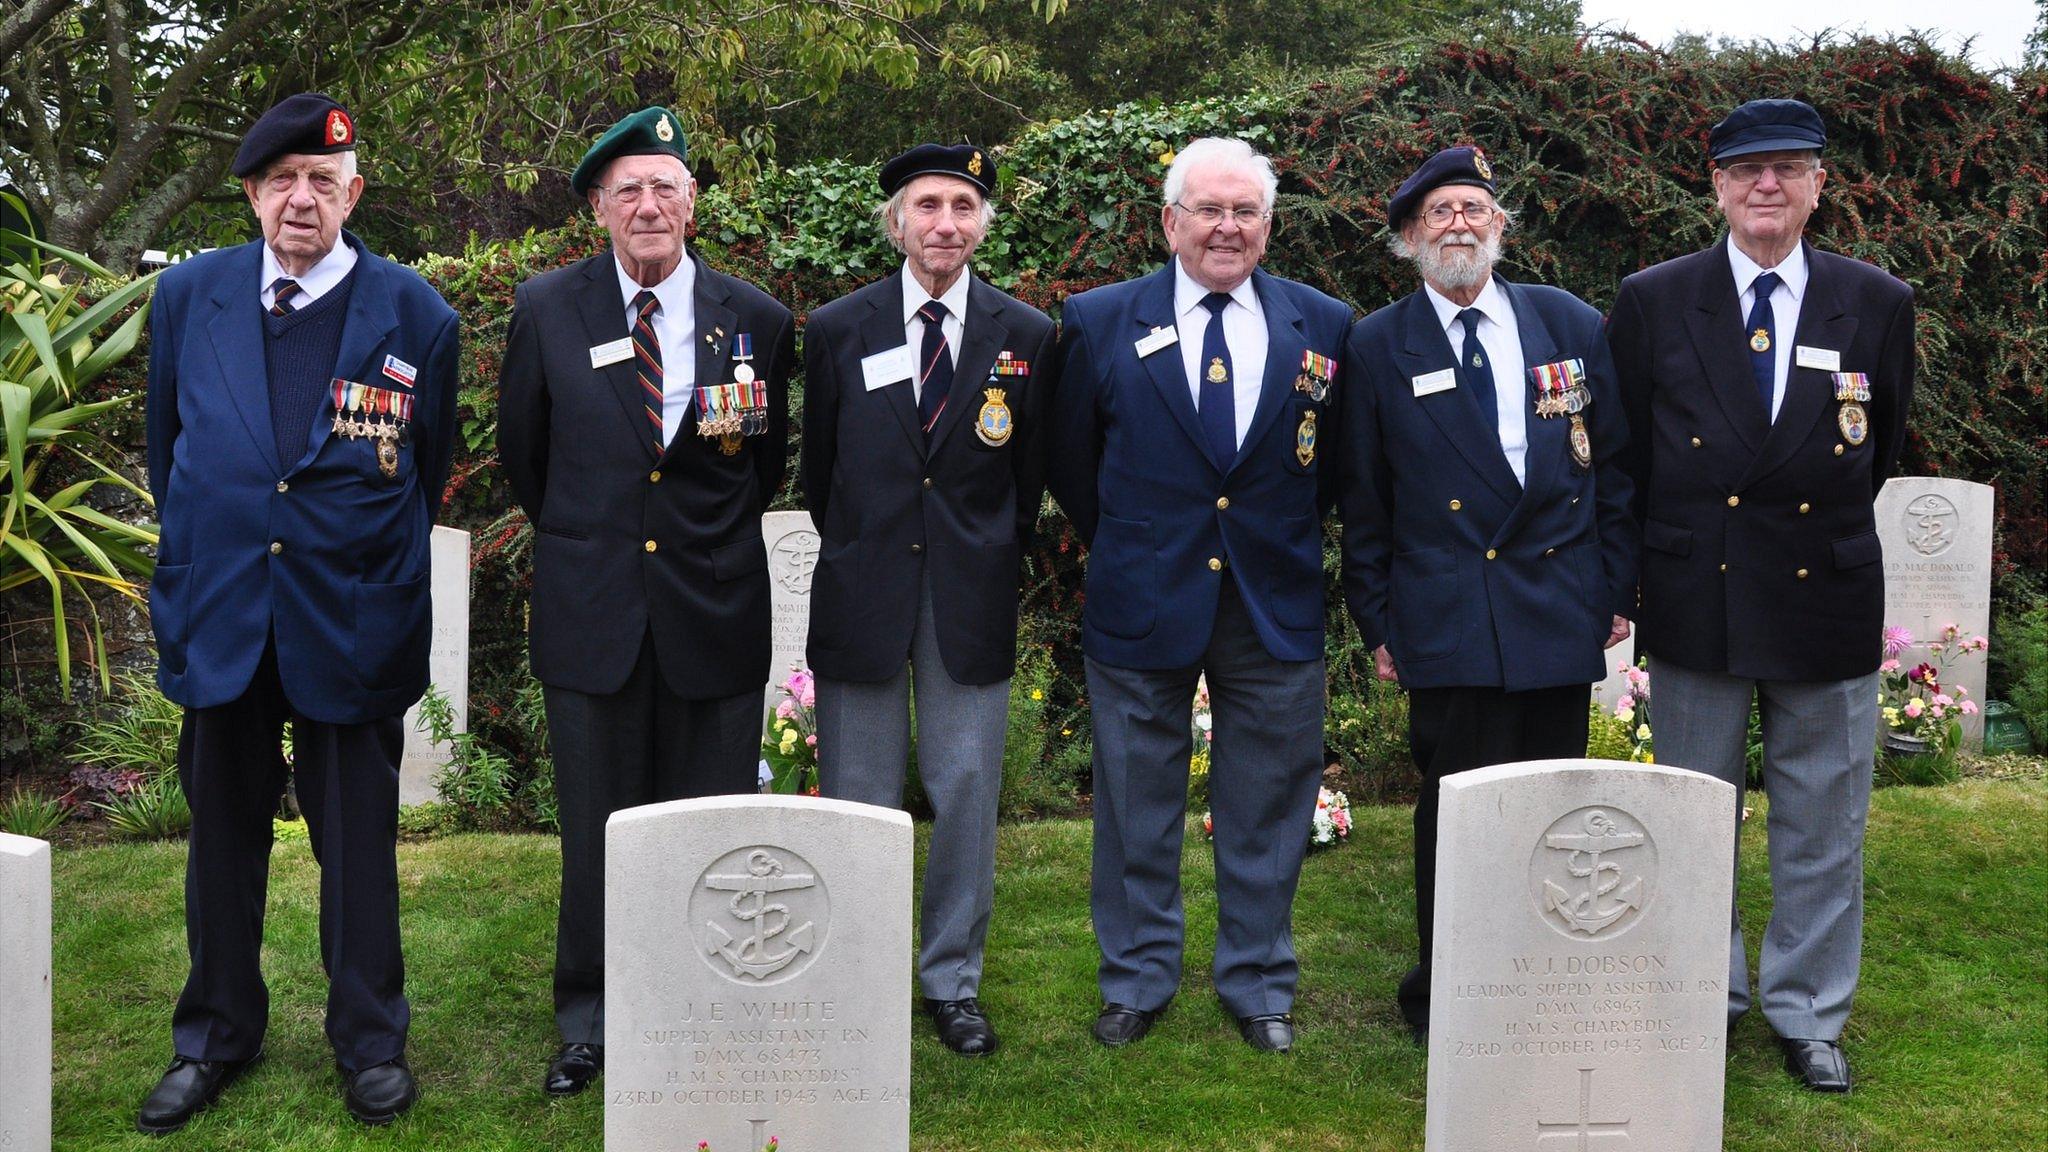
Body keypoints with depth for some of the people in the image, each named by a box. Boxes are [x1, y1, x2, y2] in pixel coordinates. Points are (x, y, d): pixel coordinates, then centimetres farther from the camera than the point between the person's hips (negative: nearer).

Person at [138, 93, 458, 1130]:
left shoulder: (415, 315, -4)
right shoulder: (188, 294, 2)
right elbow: (167, 447, 13)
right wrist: (191, 565, 15)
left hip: (352, 622, -2)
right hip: (219, 616, 2)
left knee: (359, 841, 8)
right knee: (222, 833, 14)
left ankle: (371, 1041, 24)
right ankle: (215, 1036, 30)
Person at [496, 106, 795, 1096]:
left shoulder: (758, 320, 1)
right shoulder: (546, 310, 0)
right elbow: (523, 450, 13)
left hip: (716, 608, 0)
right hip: (590, 608, 0)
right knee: (596, 833, 9)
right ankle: (590, 1025, 26)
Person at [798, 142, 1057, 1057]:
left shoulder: (1027, 337, 2)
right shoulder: (837, 329, 2)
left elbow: (1029, 477, 9)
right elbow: (819, 468, 11)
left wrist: (991, 560, 9)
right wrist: (856, 550, 12)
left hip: (971, 602, 0)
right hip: (863, 596, 0)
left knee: (968, 799, 7)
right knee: (855, 803, 7)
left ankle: (953, 983, 22)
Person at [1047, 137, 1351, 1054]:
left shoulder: (1323, 326, 2)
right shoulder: (1100, 321, -1)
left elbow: (1336, 465, 10)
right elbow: (1071, 462, 8)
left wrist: (1282, 542, 7)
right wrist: (1119, 549, 9)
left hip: (1276, 608, 1)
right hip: (1141, 603, -1)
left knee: (1266, 810, 10)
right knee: (1136, 807, 10)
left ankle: (1258, 985, 27)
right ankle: (1136, 980, 27)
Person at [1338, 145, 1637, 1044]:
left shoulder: (1570, 324, 9)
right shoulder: (1377, 347, 2)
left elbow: (1614, 466, 11)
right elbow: (1363, 501, 4)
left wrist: (1619, 590, 7)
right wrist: (1377, 622, 2)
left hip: (1562, 618, 3)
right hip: (1449, 622, -3)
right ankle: (1443, 997, 14)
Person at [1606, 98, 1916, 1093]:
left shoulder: (1877, 307, 1)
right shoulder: (1653, 302, -1)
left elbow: (1879, 451, 12)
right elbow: (1626, 457, 4)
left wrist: (1824, 537, 13)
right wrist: (1636, 571, 5)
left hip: (1826, 600, 1)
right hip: (1695, 601, 0)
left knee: (1823, 825, 9)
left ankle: (1807, 1014, 26)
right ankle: (1707, 1000, 28)